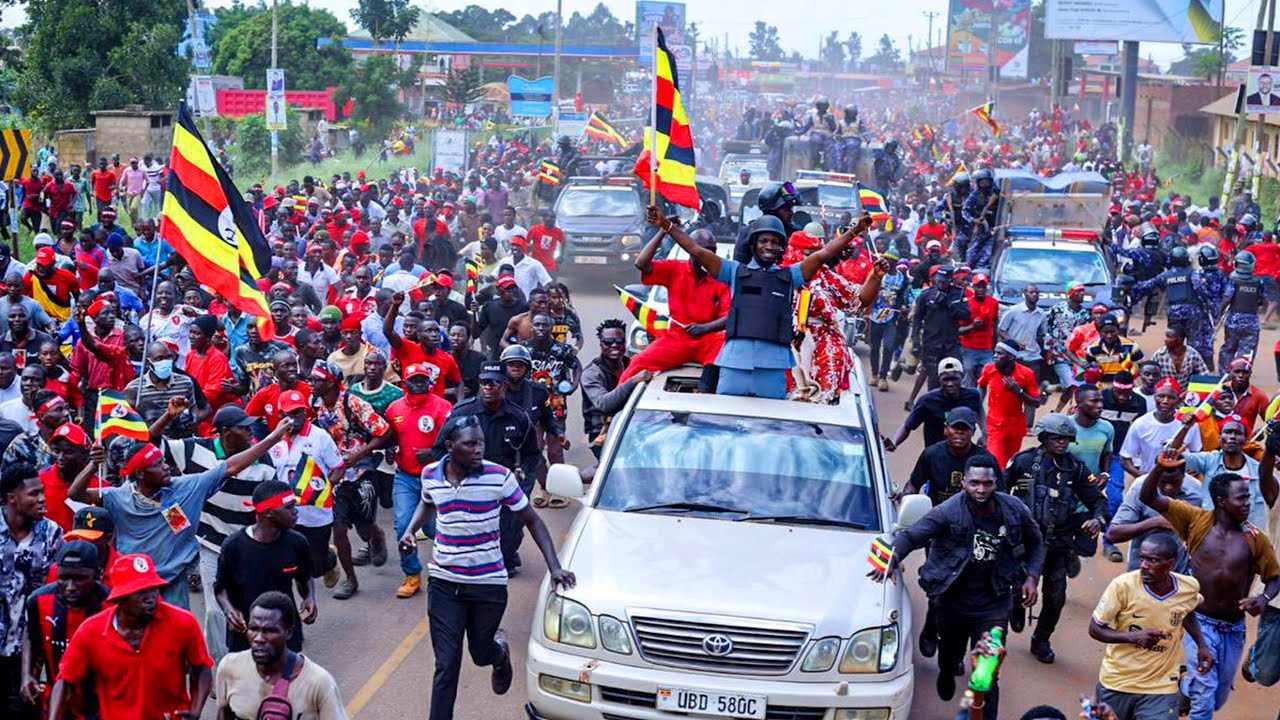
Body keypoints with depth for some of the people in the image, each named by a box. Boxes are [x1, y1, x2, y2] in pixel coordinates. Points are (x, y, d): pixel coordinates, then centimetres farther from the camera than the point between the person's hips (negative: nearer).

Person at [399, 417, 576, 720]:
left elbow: (532, 520, -4)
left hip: (489, 584, -1)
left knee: (481, 654, 17)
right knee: (446, 665, -2)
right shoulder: (431, 475, -5)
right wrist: (410, 530, 0)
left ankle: (500, 654, 54)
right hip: (444, 584, 1)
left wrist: (554, 567, -12)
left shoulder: (499, 476, -14)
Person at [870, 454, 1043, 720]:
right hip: (952, 601, 0)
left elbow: (1035, 543, 8)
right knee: (950, 655, 26)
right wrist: (891, 560, -42)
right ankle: (946, 675, 62)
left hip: (992, 605, 0)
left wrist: (1032, 577, -5)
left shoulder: (1015, 511, -11)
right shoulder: (948, 512, -21)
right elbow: (910, 536, -24)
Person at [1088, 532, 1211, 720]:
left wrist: (1202, 646, 5)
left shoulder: (1189, 587, -10)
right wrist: (1133, 636, -27)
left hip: (1161, 688, 1)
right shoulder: (1123, 586, -21)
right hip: (1116, 683, -1)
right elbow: (1095, 629, -12)